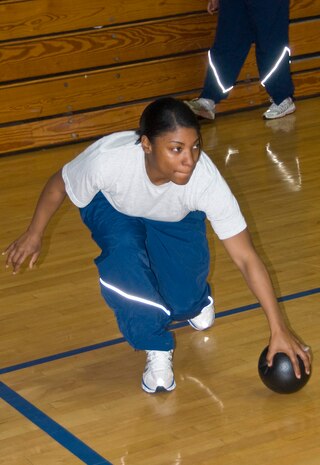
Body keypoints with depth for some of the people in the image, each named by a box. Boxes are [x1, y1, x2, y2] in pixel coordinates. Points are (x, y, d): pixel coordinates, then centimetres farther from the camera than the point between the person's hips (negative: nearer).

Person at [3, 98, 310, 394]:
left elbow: (247, 259, -37)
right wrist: (33, 235, -5)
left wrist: (278, 329, -38)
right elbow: (59, 184, -18)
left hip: (176, 220, 1)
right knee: (124, 251, -33)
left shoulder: (206, 179, -41)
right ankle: (157, 351, -11)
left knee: (186, 303, -12)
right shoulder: (108, 158, -42)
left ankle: (196, 300, 30)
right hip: (113, 208, -1)